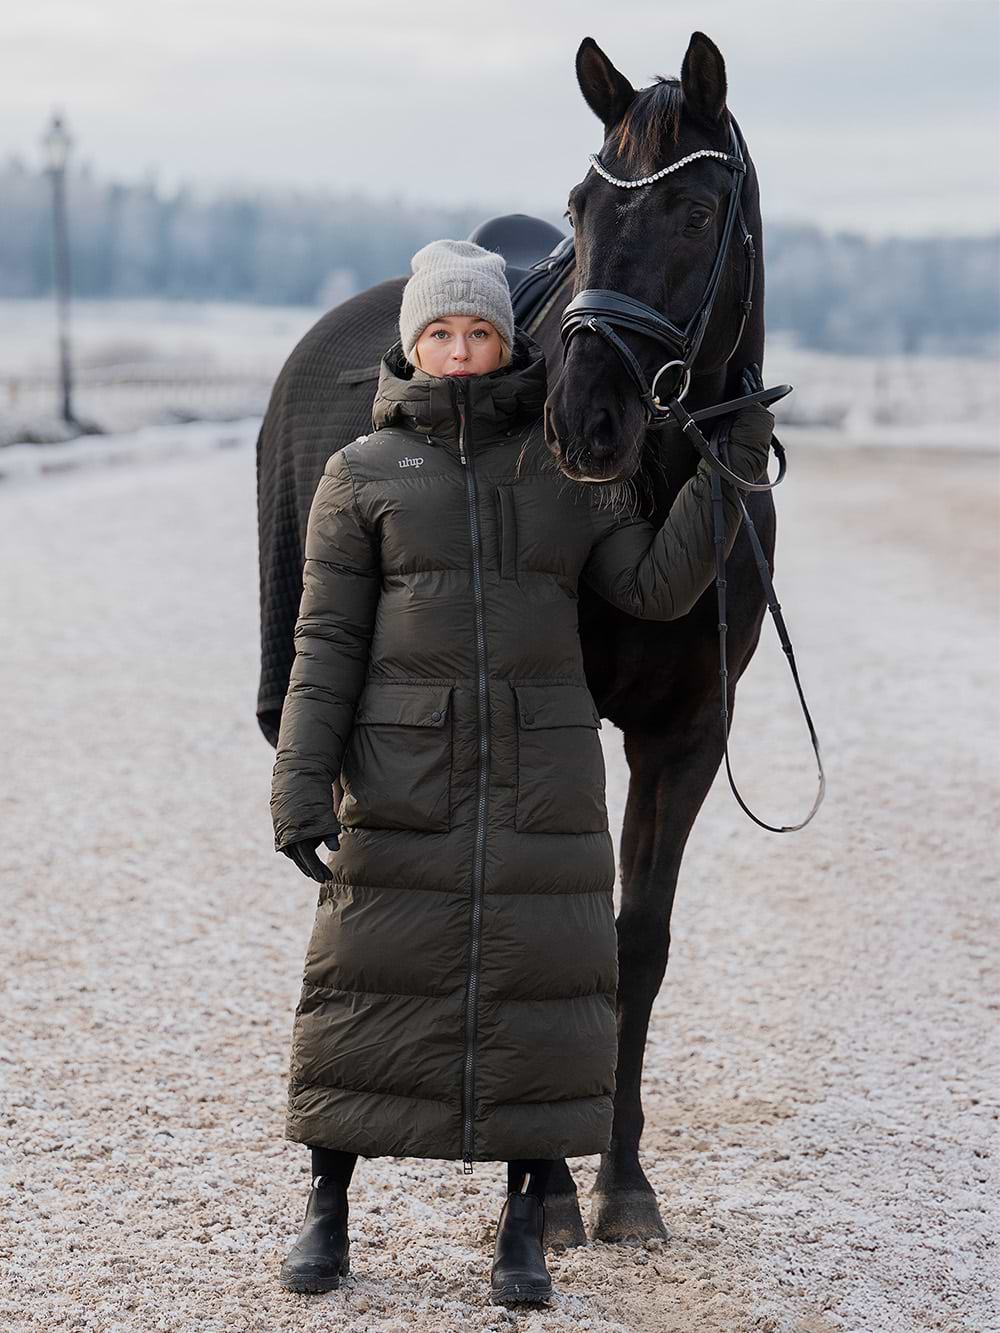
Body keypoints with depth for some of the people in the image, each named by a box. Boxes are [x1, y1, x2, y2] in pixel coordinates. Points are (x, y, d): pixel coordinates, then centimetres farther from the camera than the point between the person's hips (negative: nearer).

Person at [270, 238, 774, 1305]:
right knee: (370, 982, 2)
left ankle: (524, 1231, 13)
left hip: (542, 774, 1)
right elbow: (326, 642, -2)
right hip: (401, 775, -1)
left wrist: (729, 468, -8)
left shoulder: (565, 472, 8)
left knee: (537, 986, 2)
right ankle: (326, 1214, 17)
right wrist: (299, 785, -11)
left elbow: (656, 587, 0)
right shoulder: (361, 475, 3)